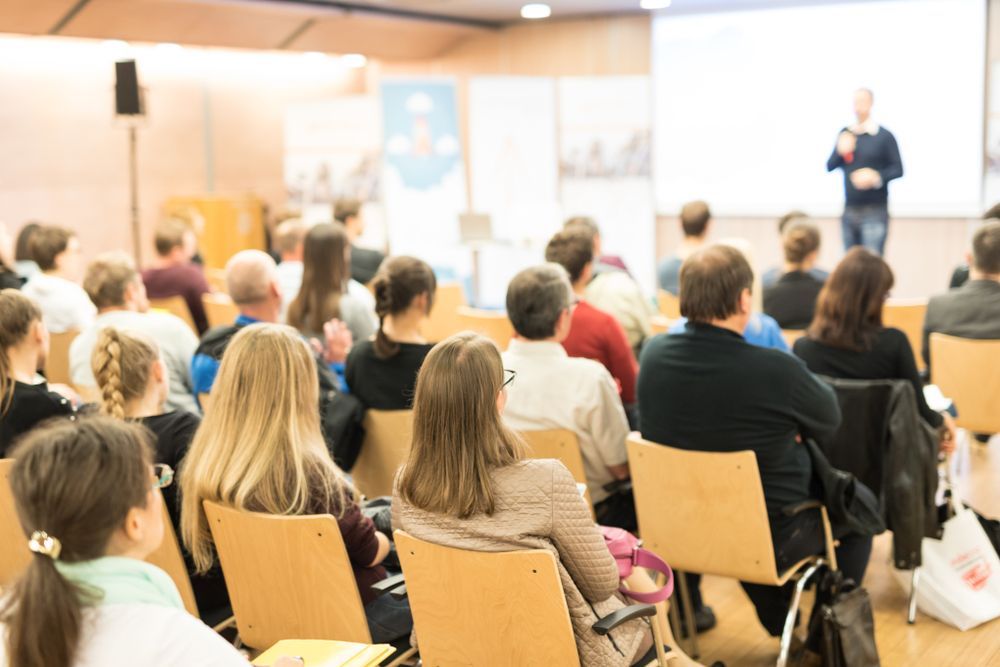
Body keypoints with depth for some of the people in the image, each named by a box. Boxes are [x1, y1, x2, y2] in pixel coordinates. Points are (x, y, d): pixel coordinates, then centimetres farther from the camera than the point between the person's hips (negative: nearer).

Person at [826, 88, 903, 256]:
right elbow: (830, 166, 10)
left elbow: (898, 169, -2)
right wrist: (841, 152, -9)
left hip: (875, 211, -4)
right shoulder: (845, 134, 10)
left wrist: (876, 176, -19)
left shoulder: (884, 136, -3)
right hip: (849, 210, 5)